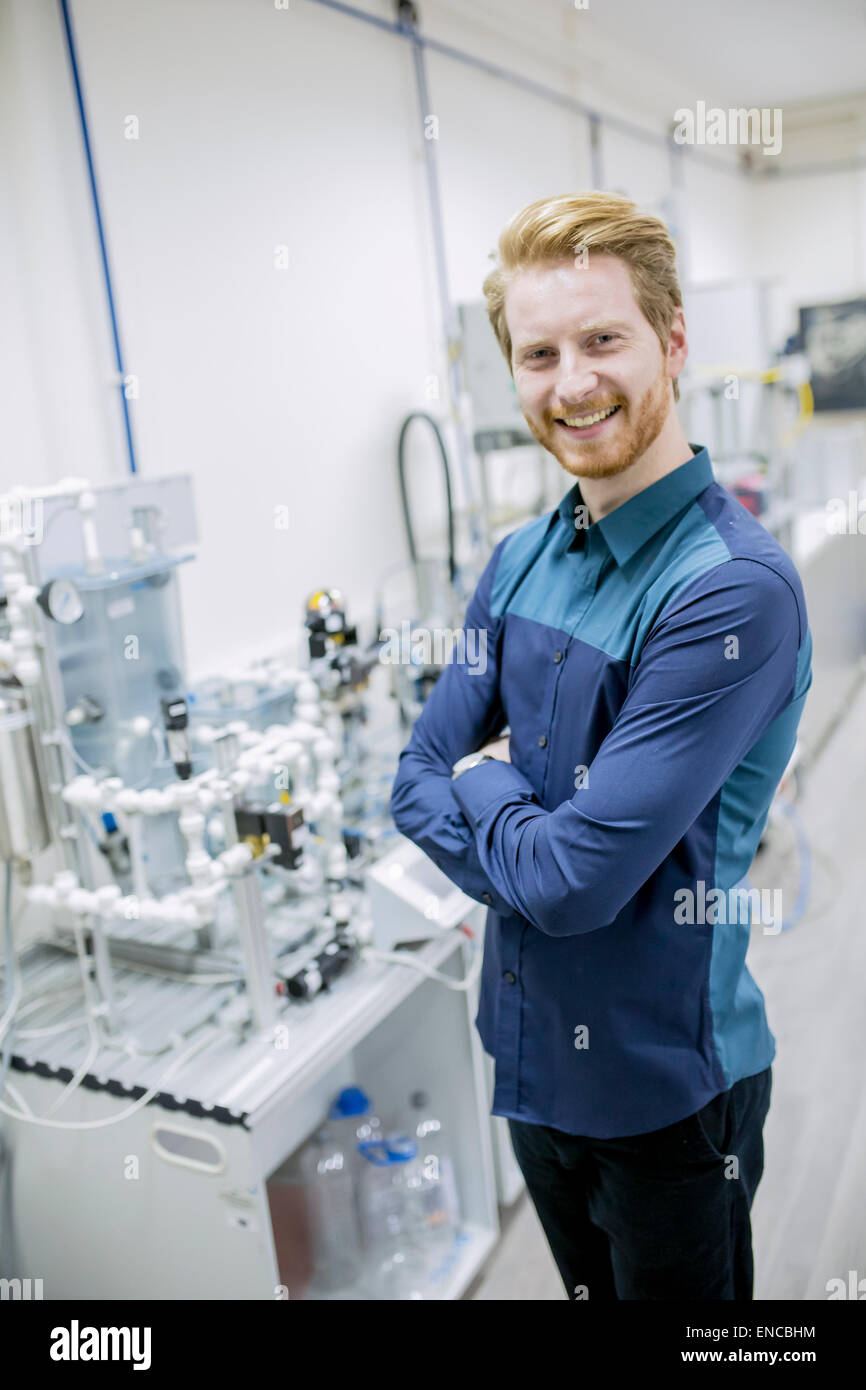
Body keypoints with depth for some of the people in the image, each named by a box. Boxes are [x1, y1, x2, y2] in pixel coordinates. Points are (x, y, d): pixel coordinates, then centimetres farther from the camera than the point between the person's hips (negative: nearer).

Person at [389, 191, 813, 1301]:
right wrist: (531, 835, -17)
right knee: (591, 1289, 29)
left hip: (667, 1085, -6)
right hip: (529, 1054, 6)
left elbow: (577, 876, -28)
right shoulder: (519, 563, -1)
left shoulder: (736, 590, -25)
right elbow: (418, 783, -1)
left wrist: (484, 789, -10)